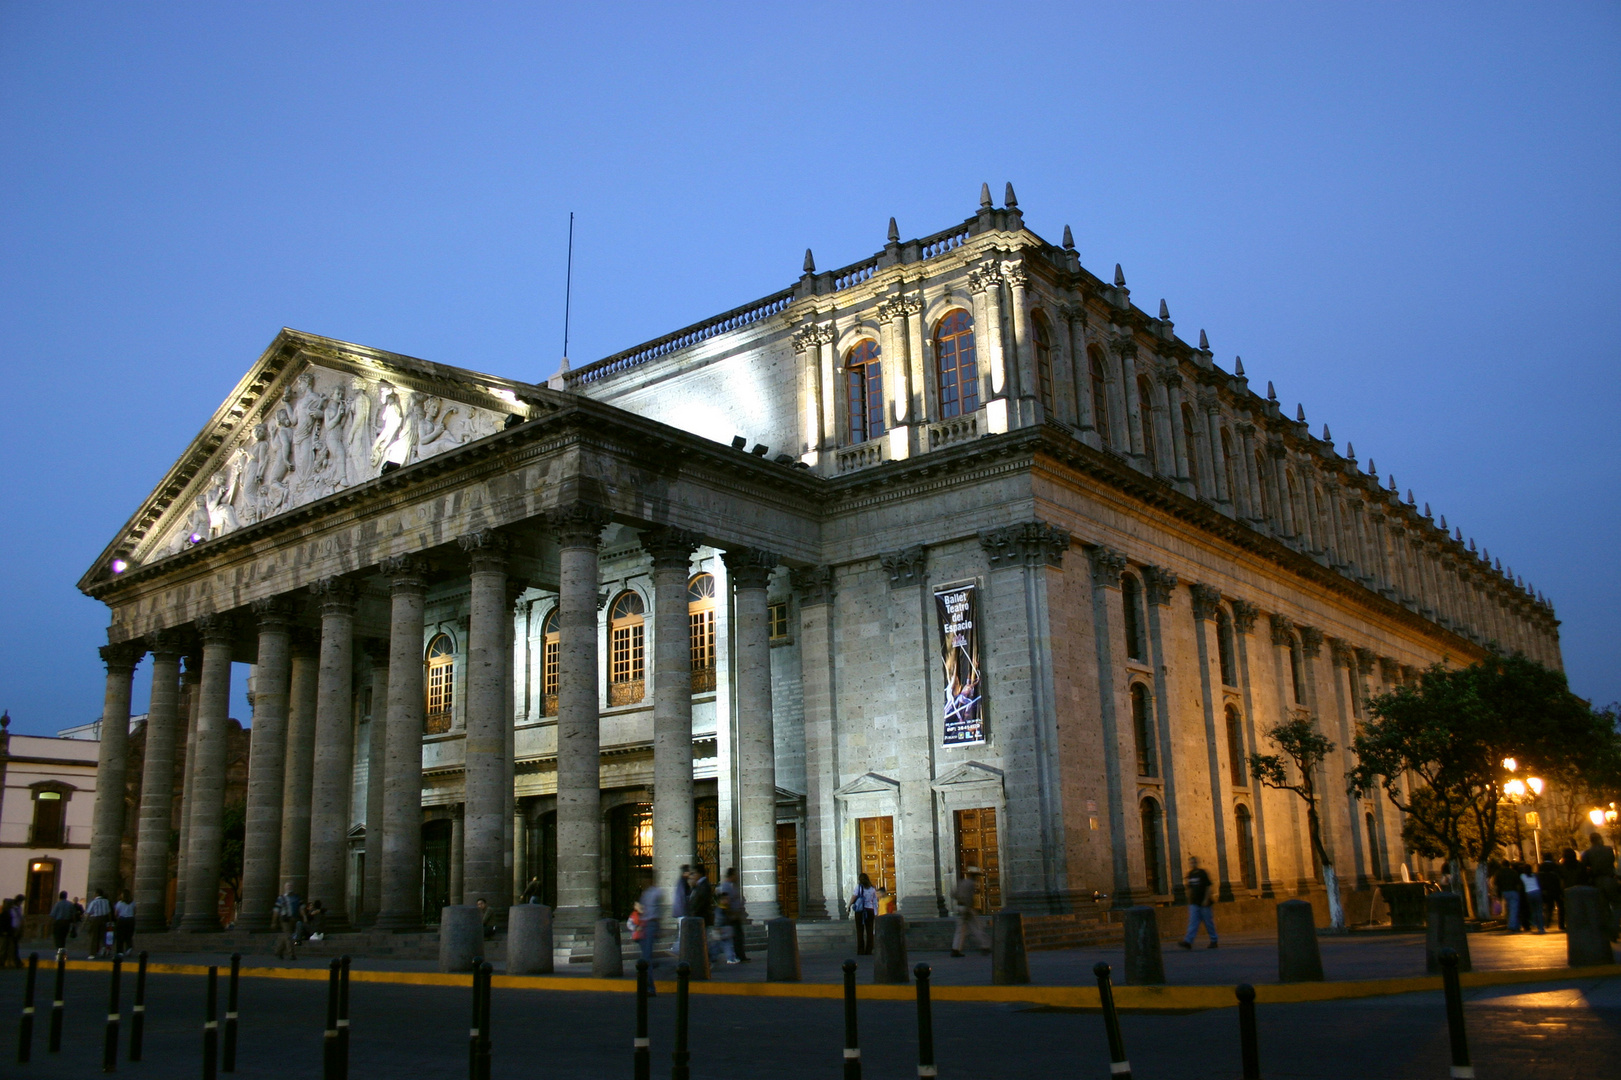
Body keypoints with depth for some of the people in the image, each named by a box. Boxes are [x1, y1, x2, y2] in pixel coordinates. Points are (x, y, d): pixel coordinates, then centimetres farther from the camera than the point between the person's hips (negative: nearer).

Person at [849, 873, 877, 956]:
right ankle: (868, 951, 2)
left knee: (860, 931, 1)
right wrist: (876, 914, 10)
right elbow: (875, 902, 9)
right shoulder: (872, 889, 11)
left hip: (860, 910, -3)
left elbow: (854, 896, -8)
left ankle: (860, 951, -3)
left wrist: (849, 906, 1)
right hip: (870, 910, 3)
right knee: (869, 931, 5)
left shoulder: (859, 887, 2)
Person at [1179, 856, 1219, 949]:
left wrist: (1206, 899, -15)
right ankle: (1188, 941, -13)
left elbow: (1209, 886, -9)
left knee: (1209, 922, 3)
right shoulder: (1190, 874, 10)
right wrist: (1185, 884, -6)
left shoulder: (1202, 873, -7)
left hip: (1204, 903, -5)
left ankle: (1213, 941, 15)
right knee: (1193, 922, -4)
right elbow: (1188, 887, 16)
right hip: (1194, 903, 5)